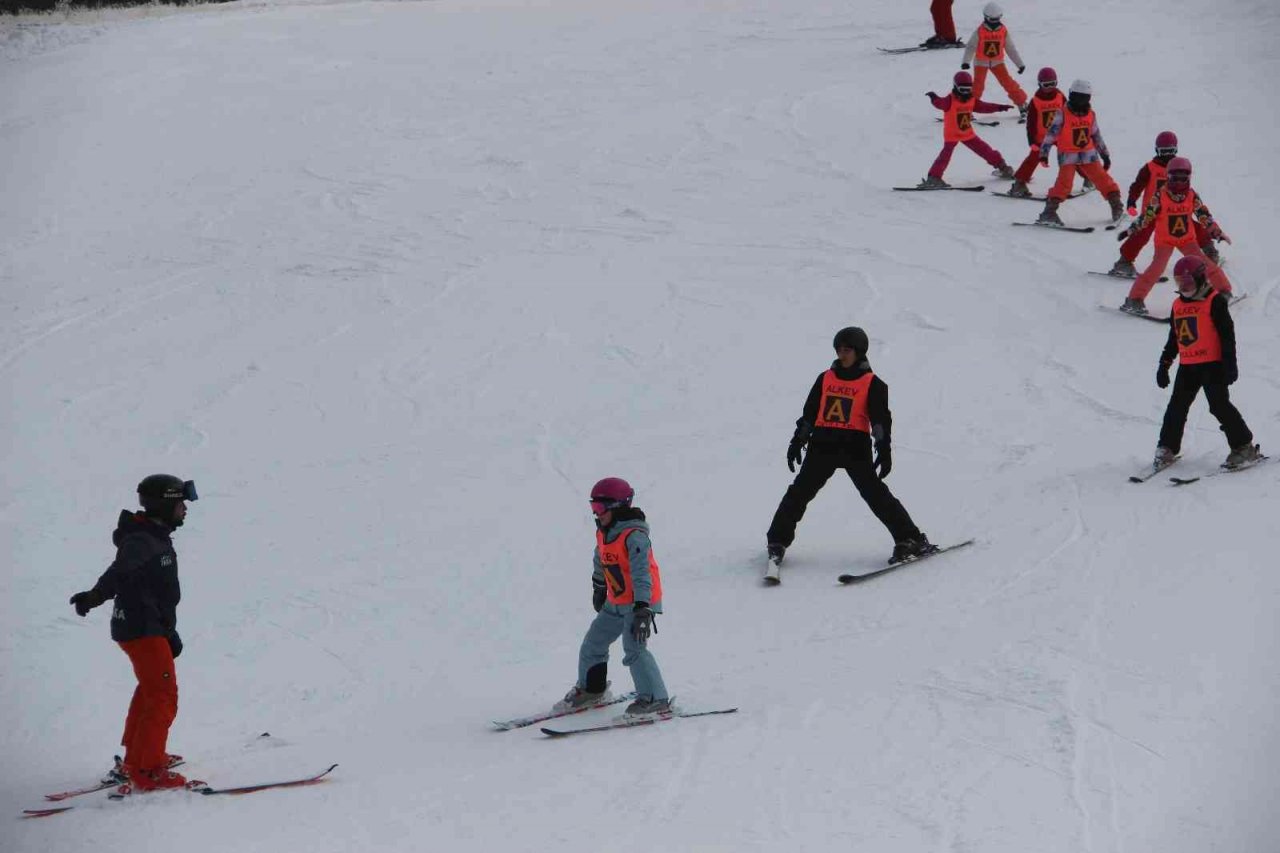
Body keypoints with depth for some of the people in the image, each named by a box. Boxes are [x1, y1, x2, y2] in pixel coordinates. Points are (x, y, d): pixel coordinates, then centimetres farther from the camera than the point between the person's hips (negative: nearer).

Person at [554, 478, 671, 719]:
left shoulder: (634, 536, -24)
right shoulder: (604, 532, 4)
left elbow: (642, 573, -32)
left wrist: (642, 608, -39)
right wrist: (598, 589, 35)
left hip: (640, 602, -9)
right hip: (616, 603, 9)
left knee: (634, 649, -22)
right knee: (592, 644, 17)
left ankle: (656, 700, -19)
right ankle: (590, 690, 37)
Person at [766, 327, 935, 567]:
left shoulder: (872, 384, 5)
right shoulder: (825, 379, 16)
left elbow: (881, 419, -1)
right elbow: (809, 413, 19)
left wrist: (884, 450, -12)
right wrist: (797, 442, 15)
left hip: (856, 447, -3)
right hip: (823, 444, 3)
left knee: (876, 494, -9)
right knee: (800, 491, 0)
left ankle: (910, 540, -8)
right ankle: (778, 541, 8)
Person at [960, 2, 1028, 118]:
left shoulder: (1003, 31, -6)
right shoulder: (979, 31, -14)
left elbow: (1011, 49, 3)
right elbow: (971, 47, -14)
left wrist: (1020, 64, 4)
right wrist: (966, 61, -29)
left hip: (997, 62, 2)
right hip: (981, 62, -2)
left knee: (1008, 82, -6)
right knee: (978, 85, -15)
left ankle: (1022, 104, 3)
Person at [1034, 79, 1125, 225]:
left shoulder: (1090, 115, 5)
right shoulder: (1063, 115, -10)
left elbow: (1096, 136, 16)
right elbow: (1051, 134, -10)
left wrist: (1105, 155, 19)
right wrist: (1044, 153, -16)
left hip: (1088, 153, 4)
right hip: (1068, 155, -4)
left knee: (1102, 178, -1)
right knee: (1064, 182, -17)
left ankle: (1116, 206, 8)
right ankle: (1049, 212, -13)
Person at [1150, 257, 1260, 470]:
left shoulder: (1215, 301, -7)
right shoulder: (1178, 305, 14)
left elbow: (1227, 334, -9)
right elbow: (1173, 338, 23)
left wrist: (1230, 363, -14)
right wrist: (1164, 364, 21)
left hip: (1212, 364, -6)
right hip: (1187, 366, 6)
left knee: (1219, 405, -10)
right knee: (1177, 407, 6)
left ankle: (1244, 447, -1)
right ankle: (1167, 448, 16)